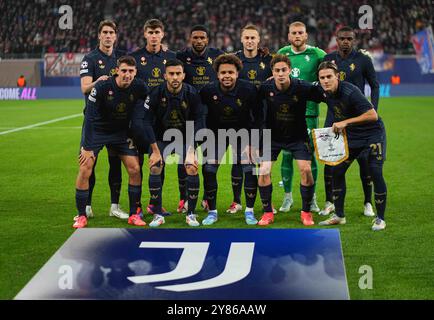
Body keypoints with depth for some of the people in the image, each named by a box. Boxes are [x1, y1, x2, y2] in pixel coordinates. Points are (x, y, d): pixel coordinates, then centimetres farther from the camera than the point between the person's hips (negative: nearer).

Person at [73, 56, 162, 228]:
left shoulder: (139, 88, -17)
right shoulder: (102, 87, -25)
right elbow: (90, 116, -21)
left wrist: (155, 150, -13)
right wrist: (87, 147, -23)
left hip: (121, 133, 3)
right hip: (96, 130, -3)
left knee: (135, 169, -5)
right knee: (84, 170, -12)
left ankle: (134, 214, 10)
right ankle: (81, 216, 0)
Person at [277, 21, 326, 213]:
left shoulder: (317, 54, -2)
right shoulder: (282, 54, 8)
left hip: (309, 111, -2)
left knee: (310, 154, 0)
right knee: (287, 154, 3)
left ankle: (311, 198, 10)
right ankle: (288, 197, 14)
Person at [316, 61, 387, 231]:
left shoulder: (349, 91, -28)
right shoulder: (326, 93, -7)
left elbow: (373, 115, -31)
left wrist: (345, 123, -32)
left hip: (372, 133, -7)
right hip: (350, 136, 7)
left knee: (376, 173, -14)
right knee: (337, 171, 2)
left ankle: (380, 218, 1)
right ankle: (339, 215, 14)